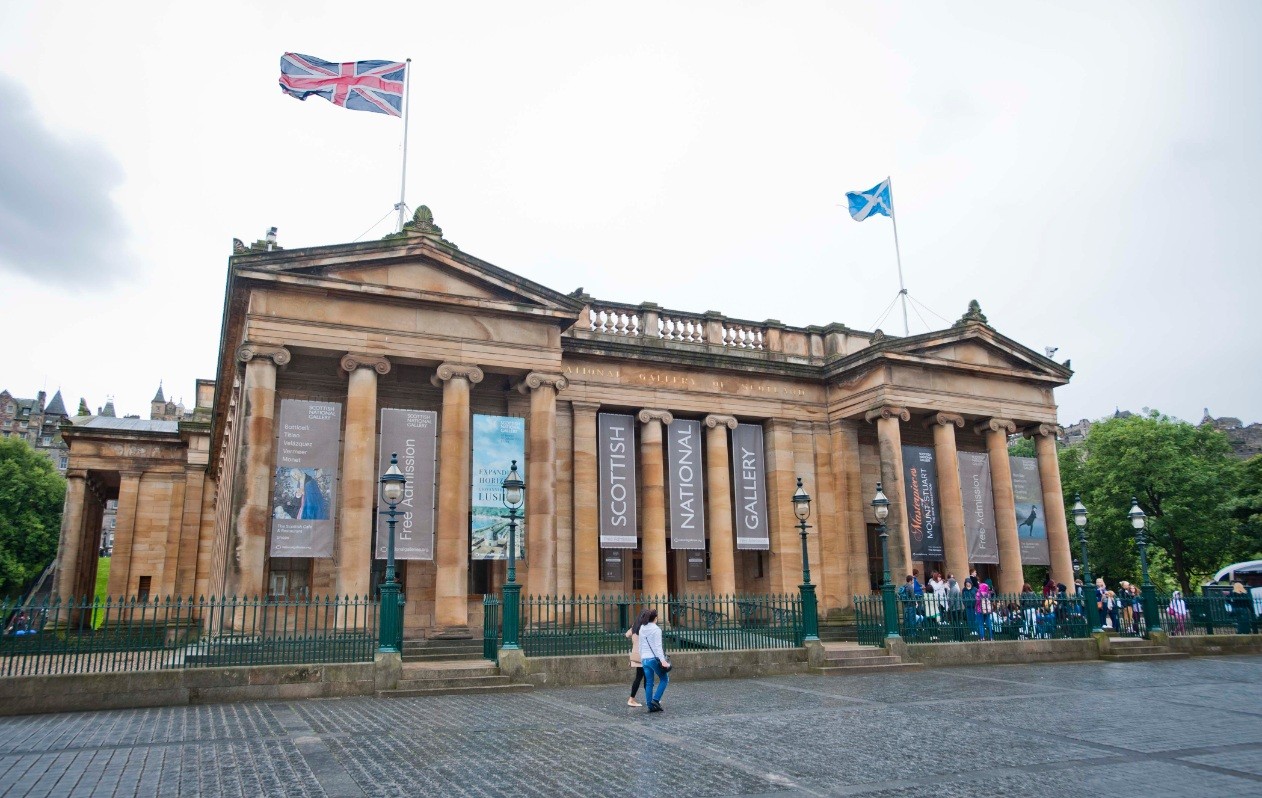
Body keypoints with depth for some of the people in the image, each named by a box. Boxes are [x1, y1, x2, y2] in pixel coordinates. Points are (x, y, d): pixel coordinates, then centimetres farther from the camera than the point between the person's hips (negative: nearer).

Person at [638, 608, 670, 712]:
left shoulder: (642, 629, 10)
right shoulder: (656, 629, -10)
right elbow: (658, 646, -18)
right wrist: (662, 660, -22)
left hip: (644, 659, 6)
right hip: (654, 658, -6)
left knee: (649, 683, 9)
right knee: (664, 679, 8)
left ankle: (650, 705, 8)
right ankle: (656, 699, -4)